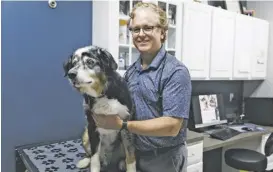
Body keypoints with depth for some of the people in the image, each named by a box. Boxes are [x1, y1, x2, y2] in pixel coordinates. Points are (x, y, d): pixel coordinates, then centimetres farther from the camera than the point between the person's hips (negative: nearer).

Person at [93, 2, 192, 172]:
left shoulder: (176, 72, -20)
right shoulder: (131, 71, 2)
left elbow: (172, 127, -25)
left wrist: (122, 125, -23)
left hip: (165, 158, -6)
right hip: (136, 154, 6)